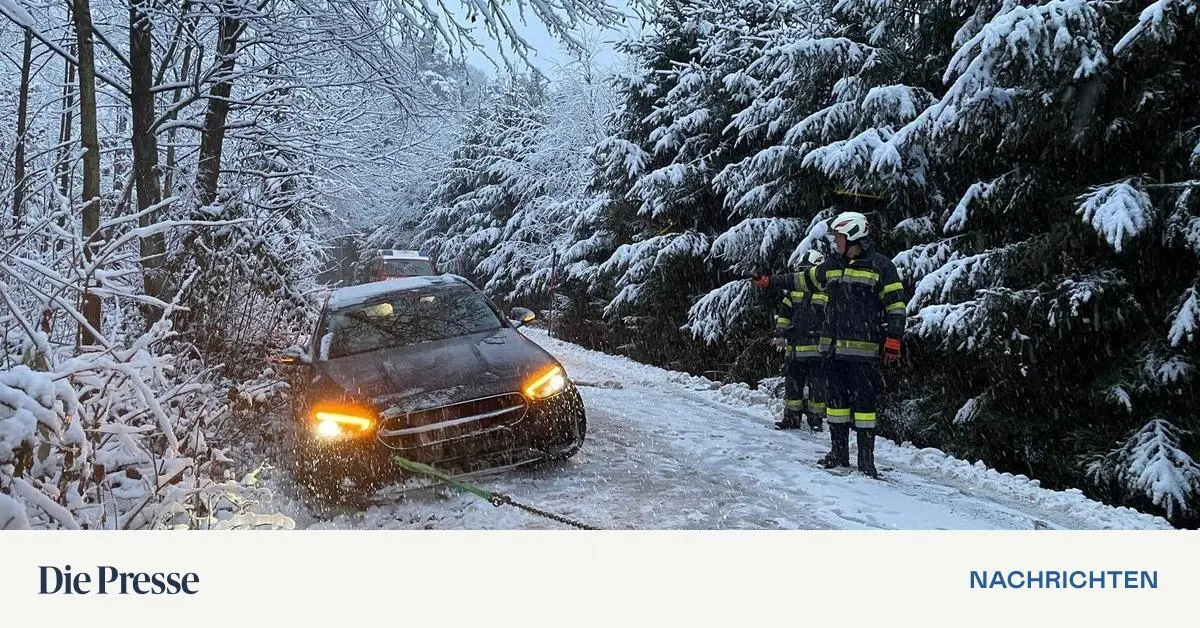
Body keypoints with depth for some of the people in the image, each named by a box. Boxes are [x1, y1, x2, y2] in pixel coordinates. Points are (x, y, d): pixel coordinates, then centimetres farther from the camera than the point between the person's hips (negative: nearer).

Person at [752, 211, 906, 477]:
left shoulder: (880, 265, -3)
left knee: (864, 401, -6)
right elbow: (802, 279, 28)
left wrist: (893, 338, -12)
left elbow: (895, 304, -4)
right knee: (836, 399, 9)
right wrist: (769, 281, 30)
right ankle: (839, 452, 17)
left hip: (863, 349, -6)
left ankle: (866, 458, -2)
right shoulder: (832, 265, 15)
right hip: (833, 346, 6)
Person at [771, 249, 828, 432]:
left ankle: (816, 418, 11)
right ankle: (792, 417, 17)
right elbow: (783, 315, 15)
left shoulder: (828, 293, -3)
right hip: (794, 348, 5)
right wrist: (780, 335, 4)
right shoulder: (794, 291, 11)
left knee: (817, 386, 0)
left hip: (817, 350, -4)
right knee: (792, 384, 9)